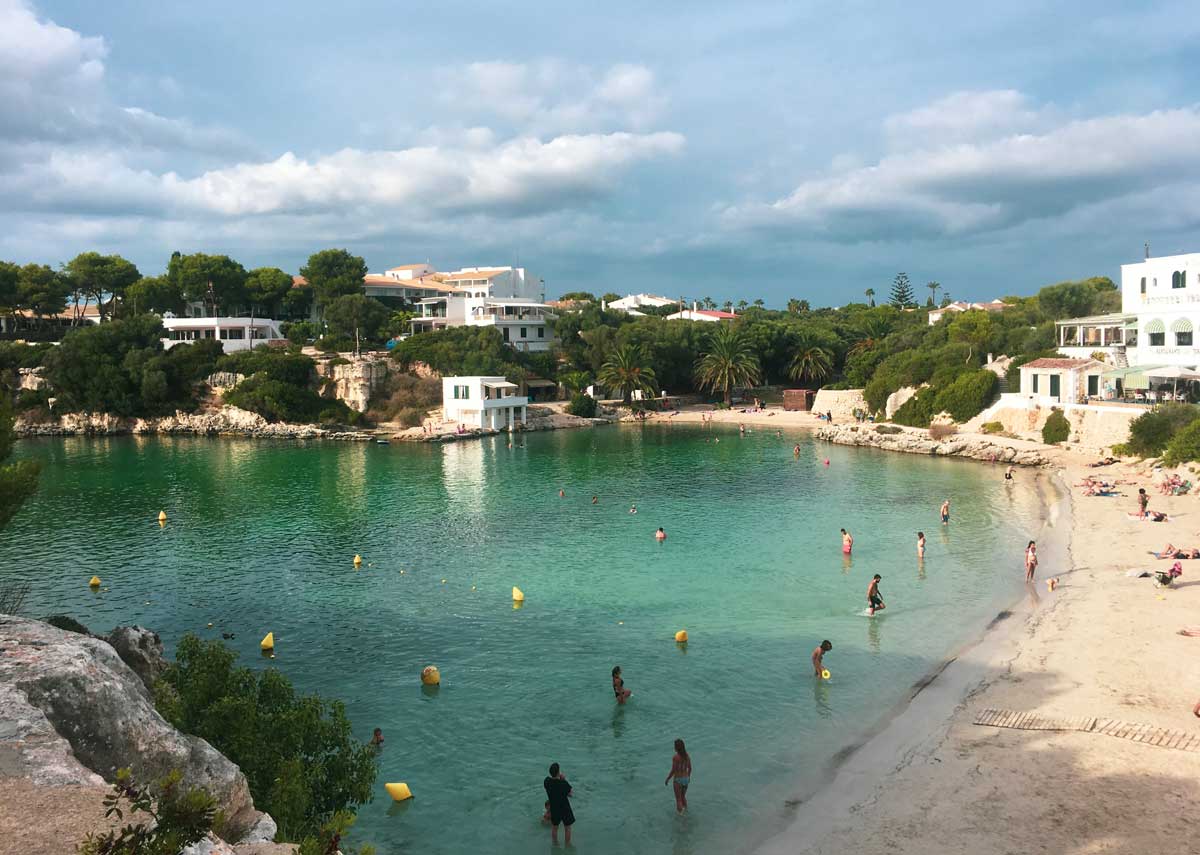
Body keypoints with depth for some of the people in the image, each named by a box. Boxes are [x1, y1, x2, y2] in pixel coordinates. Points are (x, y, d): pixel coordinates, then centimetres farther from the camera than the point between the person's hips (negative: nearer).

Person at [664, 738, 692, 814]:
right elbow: (690, 768, 9)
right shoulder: (687, 756, -2)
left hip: (678, 780, -6)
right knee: (683, 797, 26)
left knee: (678, 799, 9)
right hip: (686, 779, 6)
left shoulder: (675, 757, -21)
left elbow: (673, 771, -19)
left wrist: (667, 780, -5)